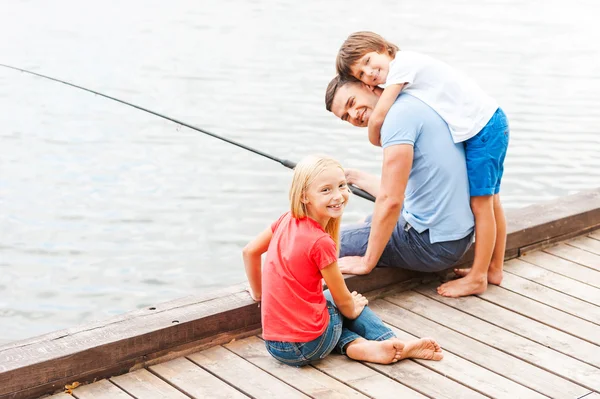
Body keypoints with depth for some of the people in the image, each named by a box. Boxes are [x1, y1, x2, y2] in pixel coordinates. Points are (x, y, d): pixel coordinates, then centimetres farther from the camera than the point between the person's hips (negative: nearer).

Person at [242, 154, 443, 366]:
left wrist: (259, 293, 29)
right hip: (307, 347, -5)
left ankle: (361, 347, 14)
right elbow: (343, 301, -5)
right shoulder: (320, 243, -18)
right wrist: (354, 309, 18)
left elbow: (249, 251, 15)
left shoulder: (286, 220, 0)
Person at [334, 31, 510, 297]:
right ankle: (494, 268, 28)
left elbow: (377, 118, -17)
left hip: (482, 128, -10)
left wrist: (375, 139, 1)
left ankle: (477, 278, 5)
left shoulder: (402, 62, -14)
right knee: (490, 201, 17)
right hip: (492, 125, 10)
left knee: (481, 203, -3)